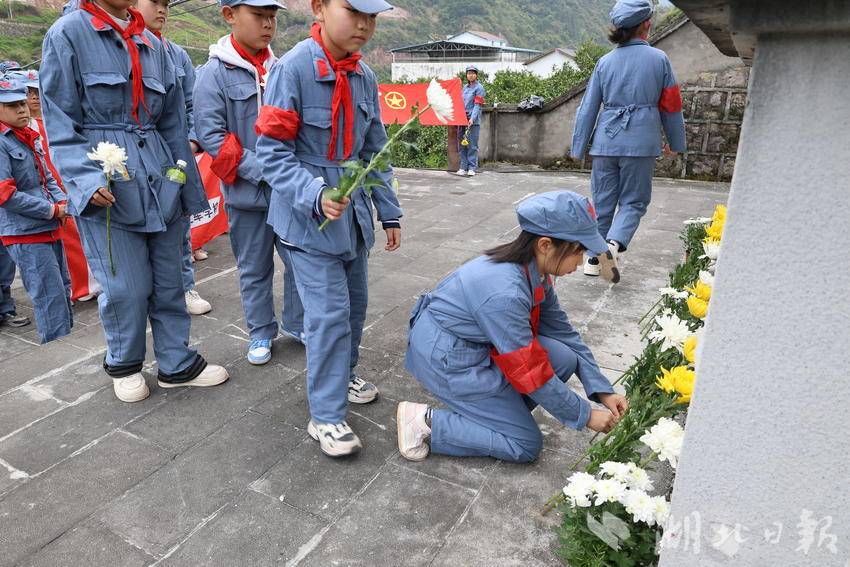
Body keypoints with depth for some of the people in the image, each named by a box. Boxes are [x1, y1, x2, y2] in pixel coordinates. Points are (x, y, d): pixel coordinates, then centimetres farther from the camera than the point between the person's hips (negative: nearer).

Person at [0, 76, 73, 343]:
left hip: (49, 229, 9)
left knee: (63, 290, 16)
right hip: (25, 234, -8)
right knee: (50, 297, -8)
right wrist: (52, 211, -14)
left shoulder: (29, 138, 13)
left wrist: (62, 202, 0)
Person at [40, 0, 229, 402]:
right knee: (126, 287, 1)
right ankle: (123, 365, 26)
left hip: (160, 183, 5)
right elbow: (60, 123, -6)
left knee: (168, 281, 10)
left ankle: (177, 363, 25)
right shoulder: (68, 33, -2)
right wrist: (86, 179, -19)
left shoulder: (153, 44, 12)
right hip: (106, 187, -4)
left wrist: (189, 188, 12)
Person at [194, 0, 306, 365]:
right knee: (255, 268, 10)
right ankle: (261, 332, 29)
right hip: (247, 193, -3)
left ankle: (296, 323, 30)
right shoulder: (215, 73, -6)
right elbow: (210, 135, -11)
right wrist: (262, 171, -18)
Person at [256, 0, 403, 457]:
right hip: (308, 217, -7)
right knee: (330, 313, -7)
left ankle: (342, 375, 41)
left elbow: (375, 153, 11)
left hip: (353, 213, 7)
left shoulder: (365, 78, 5)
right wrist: (316, 196, -30)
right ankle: (326, 416, 8)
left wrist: (389, 213, 12)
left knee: (356, 302, 17)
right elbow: (273, 153, -17)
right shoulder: (293, 68, -15)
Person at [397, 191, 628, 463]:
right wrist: (586, 415, -11)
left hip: (477, 343, 9)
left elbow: (563, 331, 4)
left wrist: (602, 390, 2)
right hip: (445, 357, -9)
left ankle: (490, 409, 6)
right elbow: (530, 374, -24)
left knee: (565, 358, -5)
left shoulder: (534, 271, -6)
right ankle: (425, 420, -1)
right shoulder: (504, 292, -33)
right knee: (527, 445, -2)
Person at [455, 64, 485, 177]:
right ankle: (463, 167, 12)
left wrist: (472, 119, -22)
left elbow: (477, 105, -11)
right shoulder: (465, 87, 17)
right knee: (462, 144, 6)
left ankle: (472, 168, -1)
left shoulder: (479, 88, -3)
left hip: (473, 121, -7)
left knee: (472, 145, -6)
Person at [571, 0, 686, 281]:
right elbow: (671, 105, 6)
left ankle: (595, 257, 14)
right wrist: (675, 142, 18)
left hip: (606, 140, 2)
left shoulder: (605, 61, 6)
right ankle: (615, 242, -18)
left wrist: (578, 147, 11)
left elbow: (588, 107, 6)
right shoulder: (659, 58, 2)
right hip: (641, 140, -2)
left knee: (602, 201, 11)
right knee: (633, 200, 8)